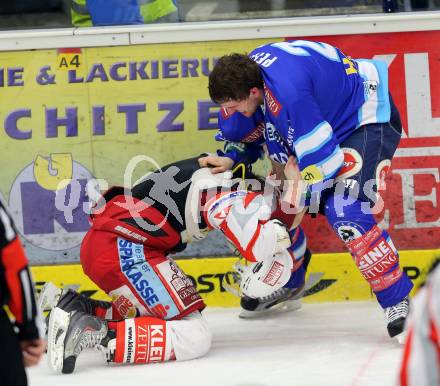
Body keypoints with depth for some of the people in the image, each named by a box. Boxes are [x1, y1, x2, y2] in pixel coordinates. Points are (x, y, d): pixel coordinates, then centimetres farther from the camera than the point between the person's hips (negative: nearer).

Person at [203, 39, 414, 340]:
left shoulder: (289, 92, -37)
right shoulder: (248, 69, -9)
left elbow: (324, 160, -31)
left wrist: (300, 194, -17)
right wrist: (230, 158, 1)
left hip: (370, 120, -10)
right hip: (330, 117, 10)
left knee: (345, 213, -25)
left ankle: (398, 301, -17)